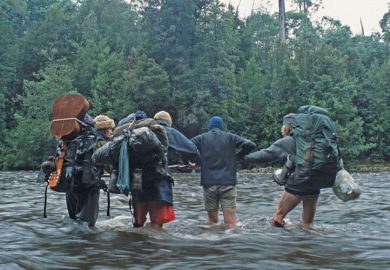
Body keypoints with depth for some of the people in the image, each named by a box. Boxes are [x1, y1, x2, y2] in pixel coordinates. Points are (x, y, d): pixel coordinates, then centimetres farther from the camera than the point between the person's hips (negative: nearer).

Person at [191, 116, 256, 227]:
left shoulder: (202, 138, 10)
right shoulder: (230, 137, 9)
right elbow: (250, 145, -1)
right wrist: (237, 156, 13)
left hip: (208, 183, 1)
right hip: (228, 183, -1)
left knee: (212, 221, 11)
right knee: (231, 224, -3)